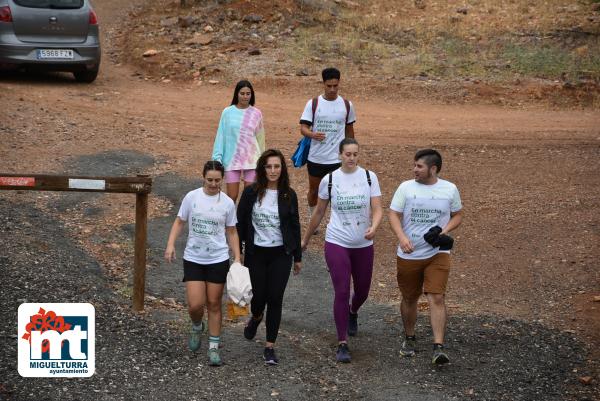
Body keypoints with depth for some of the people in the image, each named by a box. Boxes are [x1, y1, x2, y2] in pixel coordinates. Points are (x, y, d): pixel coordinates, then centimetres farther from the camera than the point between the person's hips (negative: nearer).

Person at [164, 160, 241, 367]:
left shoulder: (227, 203, -2)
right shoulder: (192, 197, -5)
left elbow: (231, 232, 7)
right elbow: (179, 222, 3)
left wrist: (237, 257, 0)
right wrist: (171, 244, -10)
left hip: (218, 260, 1)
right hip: (193, 258, -1)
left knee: (214, 304, 7)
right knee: (195, 304, -9)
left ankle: (213, 348, 18)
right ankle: (197, 326, 27)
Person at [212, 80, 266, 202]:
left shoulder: (256, 114, 2)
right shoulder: (228, 112, -1)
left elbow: (260, 138, 9)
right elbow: (221, 136, 2)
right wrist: (217, 158, -4)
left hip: (251, 160, 1)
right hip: (232, 159, -1)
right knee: (231, 196, -1)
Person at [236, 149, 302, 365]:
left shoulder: (288, 195, -1)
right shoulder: (251, 193, -5)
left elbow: (294, 226, 5)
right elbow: (240, 222, 1)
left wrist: (297, 257, 8)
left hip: (280, 254, 0)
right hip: (256, 253, 0)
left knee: (275, 299, -3)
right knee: (258, 296, 6)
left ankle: (270, 347, 5)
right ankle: (256, 317, 44)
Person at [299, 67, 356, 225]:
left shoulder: (347, 105, 2)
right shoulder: (313, 104, -3)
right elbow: (303, 127, -6)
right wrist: (313, 134, -29)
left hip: (338, 158, -1)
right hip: (316, 157, 1)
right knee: (314, 190, 15)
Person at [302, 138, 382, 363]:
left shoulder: (369, 177, -3)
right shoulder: (329, 180, -3)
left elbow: (377, 209, -8)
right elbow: (319, 212, 9)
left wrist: (373, 227, -29)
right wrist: (306, 239, 15)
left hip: (363, 244, 2)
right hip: (337, 243, -2)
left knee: (362, 290, 16)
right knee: (342, 292, -10)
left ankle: (352, 313, 52)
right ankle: (342, 344, -3)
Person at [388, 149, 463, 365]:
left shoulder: (449, 189, -1)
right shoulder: (406, 187, -3)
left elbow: (457, 215, 11)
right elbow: (394, 214, -3)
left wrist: (444, 231, -10)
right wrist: (402, 237, -21)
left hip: (438, 254, -1)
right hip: (409, 255, 1)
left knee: (437, 298, -13)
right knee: (409, 299, 14)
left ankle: (438, 347, -14)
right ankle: (409, 338, 36)